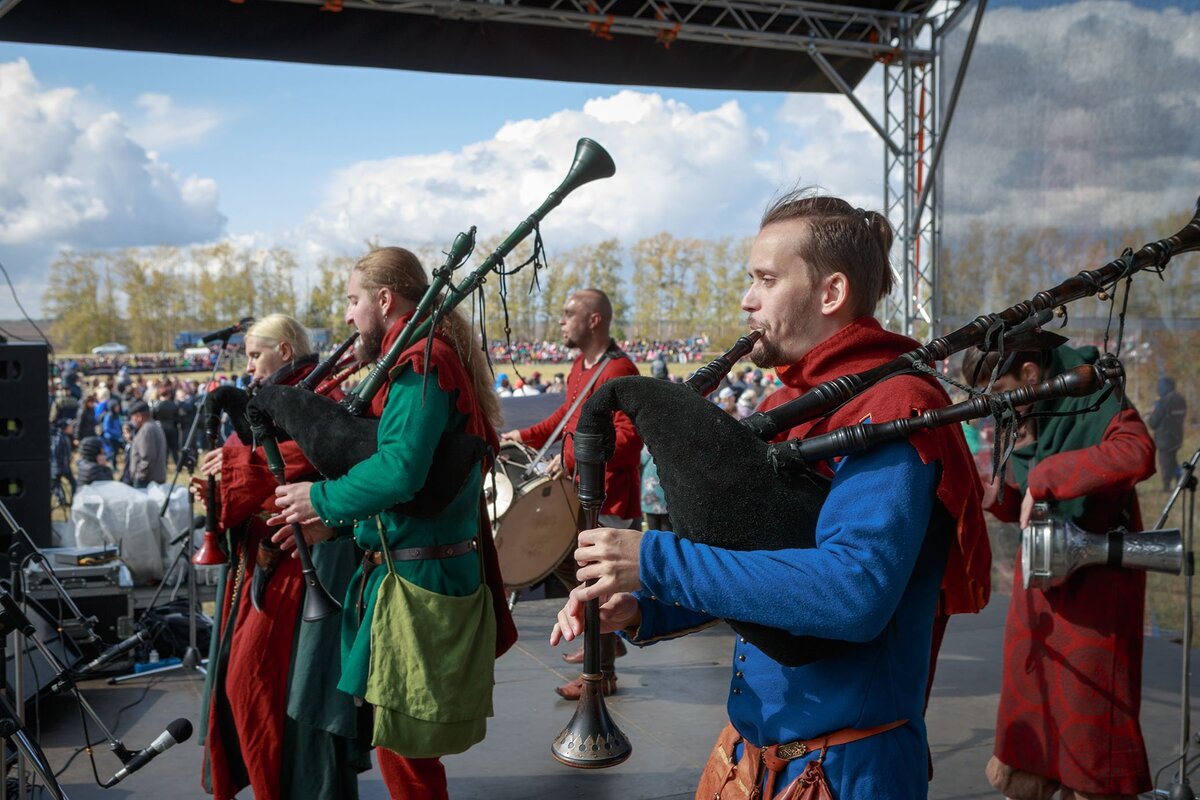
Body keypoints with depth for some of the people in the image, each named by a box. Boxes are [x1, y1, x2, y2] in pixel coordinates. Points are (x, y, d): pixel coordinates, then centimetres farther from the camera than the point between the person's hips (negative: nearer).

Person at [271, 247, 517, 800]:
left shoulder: (421, 361, -15)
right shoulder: (431, 355, 16)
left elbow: (401, 469, -28)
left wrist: (322, 498, -13)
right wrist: (335, 522, 10)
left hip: (417, 582, -10)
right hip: (417, 567, 10)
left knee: (402, 742, 2)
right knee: (405, 742, 20)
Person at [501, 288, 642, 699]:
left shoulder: (618, 371, -20)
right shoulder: (581, 365, 11)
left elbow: (628, 435, -27)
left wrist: (573, 457, -32)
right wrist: (526, 436, 18)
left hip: (608, 495, -10)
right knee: (561, 561, 19)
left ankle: (602, 674, 11)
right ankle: (606, 638, 34)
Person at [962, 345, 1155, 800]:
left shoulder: (1095, 402, -13)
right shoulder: (1025, 422, 8)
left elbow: (1137, 454, -34)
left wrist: (1041, 479, -28)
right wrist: (1000, 493, -5)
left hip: (1093, 588, -7)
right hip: (1039, 589, 7)